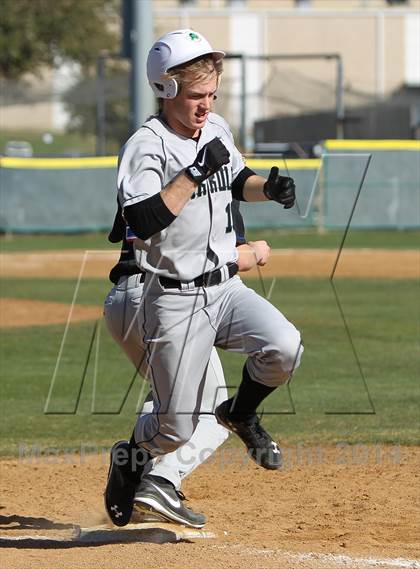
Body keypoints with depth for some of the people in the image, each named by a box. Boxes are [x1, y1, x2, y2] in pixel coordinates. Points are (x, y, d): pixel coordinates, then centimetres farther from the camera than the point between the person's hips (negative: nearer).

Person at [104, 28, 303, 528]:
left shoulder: (217, 130, 6)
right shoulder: (147, 147, -15)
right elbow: (143, 221, -29)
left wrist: (268, 187, 3)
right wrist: (196, 172, -28)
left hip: (226, 288, 6)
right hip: (176, 300, -6)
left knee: (284, 348, -22)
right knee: (175, 430, -5)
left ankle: (240, 414, 9)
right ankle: (128, 459, 31)